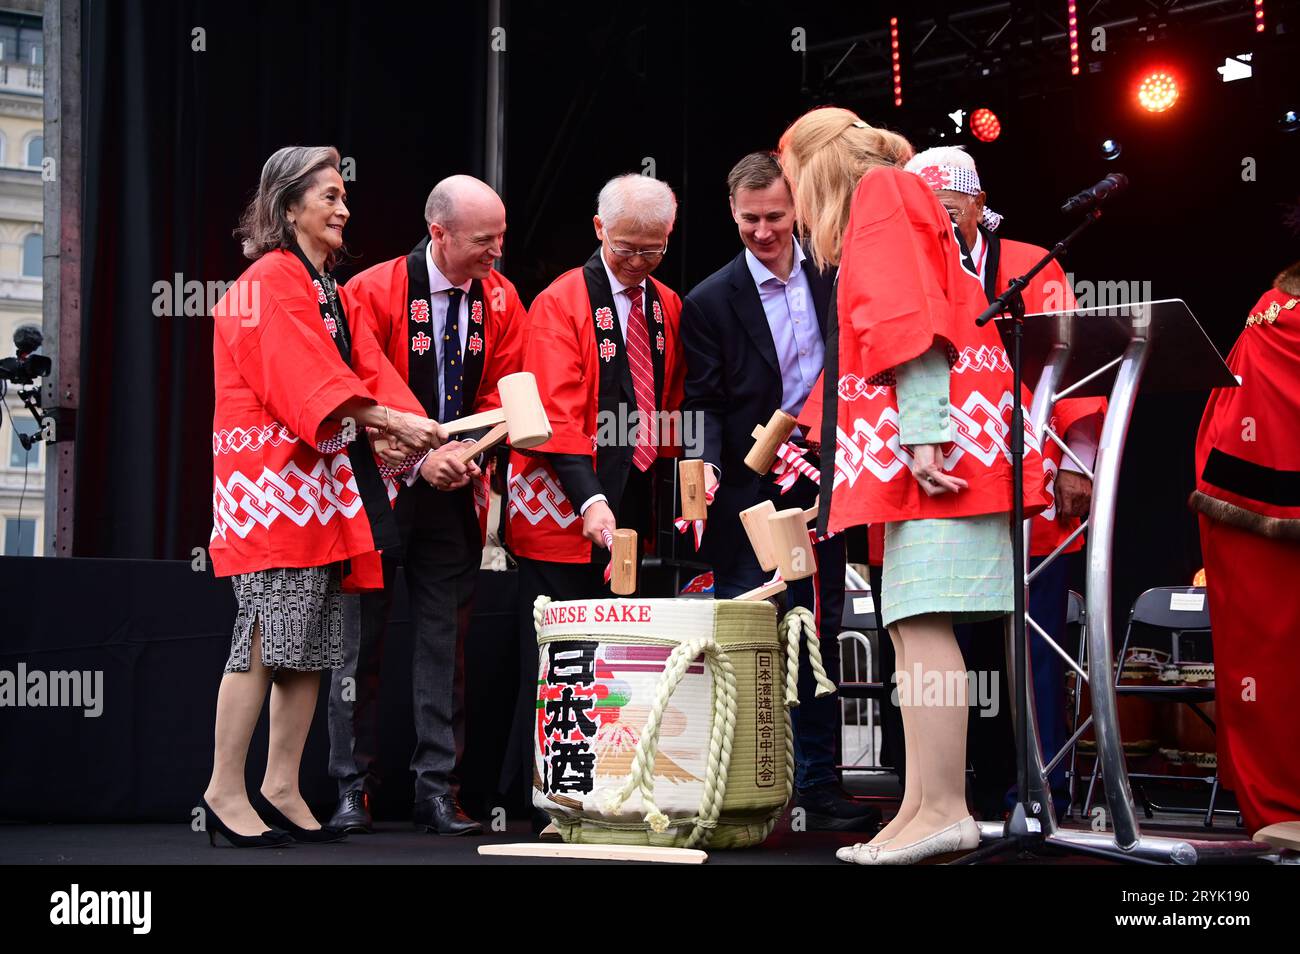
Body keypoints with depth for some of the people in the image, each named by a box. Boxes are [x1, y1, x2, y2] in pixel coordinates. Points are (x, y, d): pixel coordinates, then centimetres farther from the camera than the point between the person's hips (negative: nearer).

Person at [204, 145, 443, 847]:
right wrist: (392, 420, -24)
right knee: (266, 635, -10)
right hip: (274, 477, -9)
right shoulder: (272, 281, -6)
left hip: (323, 483, 9)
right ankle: (225, 791, -4)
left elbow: (363, 370, 11)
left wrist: (407, 435, -6)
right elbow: (313, 380, -18)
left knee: (314, 641, 7)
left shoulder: (324, 289, 22)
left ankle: (281, 789, 12)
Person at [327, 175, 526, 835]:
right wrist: (419, 457, -22)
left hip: (454, 493, 3)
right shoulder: (373, 292, -10)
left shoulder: (500, 299, 2)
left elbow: (503, 391, 4)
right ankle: (352, 791, 13)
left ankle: (437, 792, 11)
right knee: (361, 638, 3)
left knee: (446, 641, 5)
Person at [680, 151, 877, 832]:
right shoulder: (709, 302, -4)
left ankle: (819, 788, 18)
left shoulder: (834, 279, 6)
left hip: (822, 485, 4)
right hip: (747, 490, -4)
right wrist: (705, 465, -25)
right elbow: (704, 404, -7)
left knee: (819, 635, 10)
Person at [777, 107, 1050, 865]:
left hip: (932, 437, -10)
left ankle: (944, 809, -18)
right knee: (910, 626, 3)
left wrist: (922, 432, -21)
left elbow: (908, 316, -12)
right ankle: (923, 809, 1)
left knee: (921, 621, -15)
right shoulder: (892, 198, 29)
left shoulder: (879, 192, 1)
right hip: (929, 452, 10)